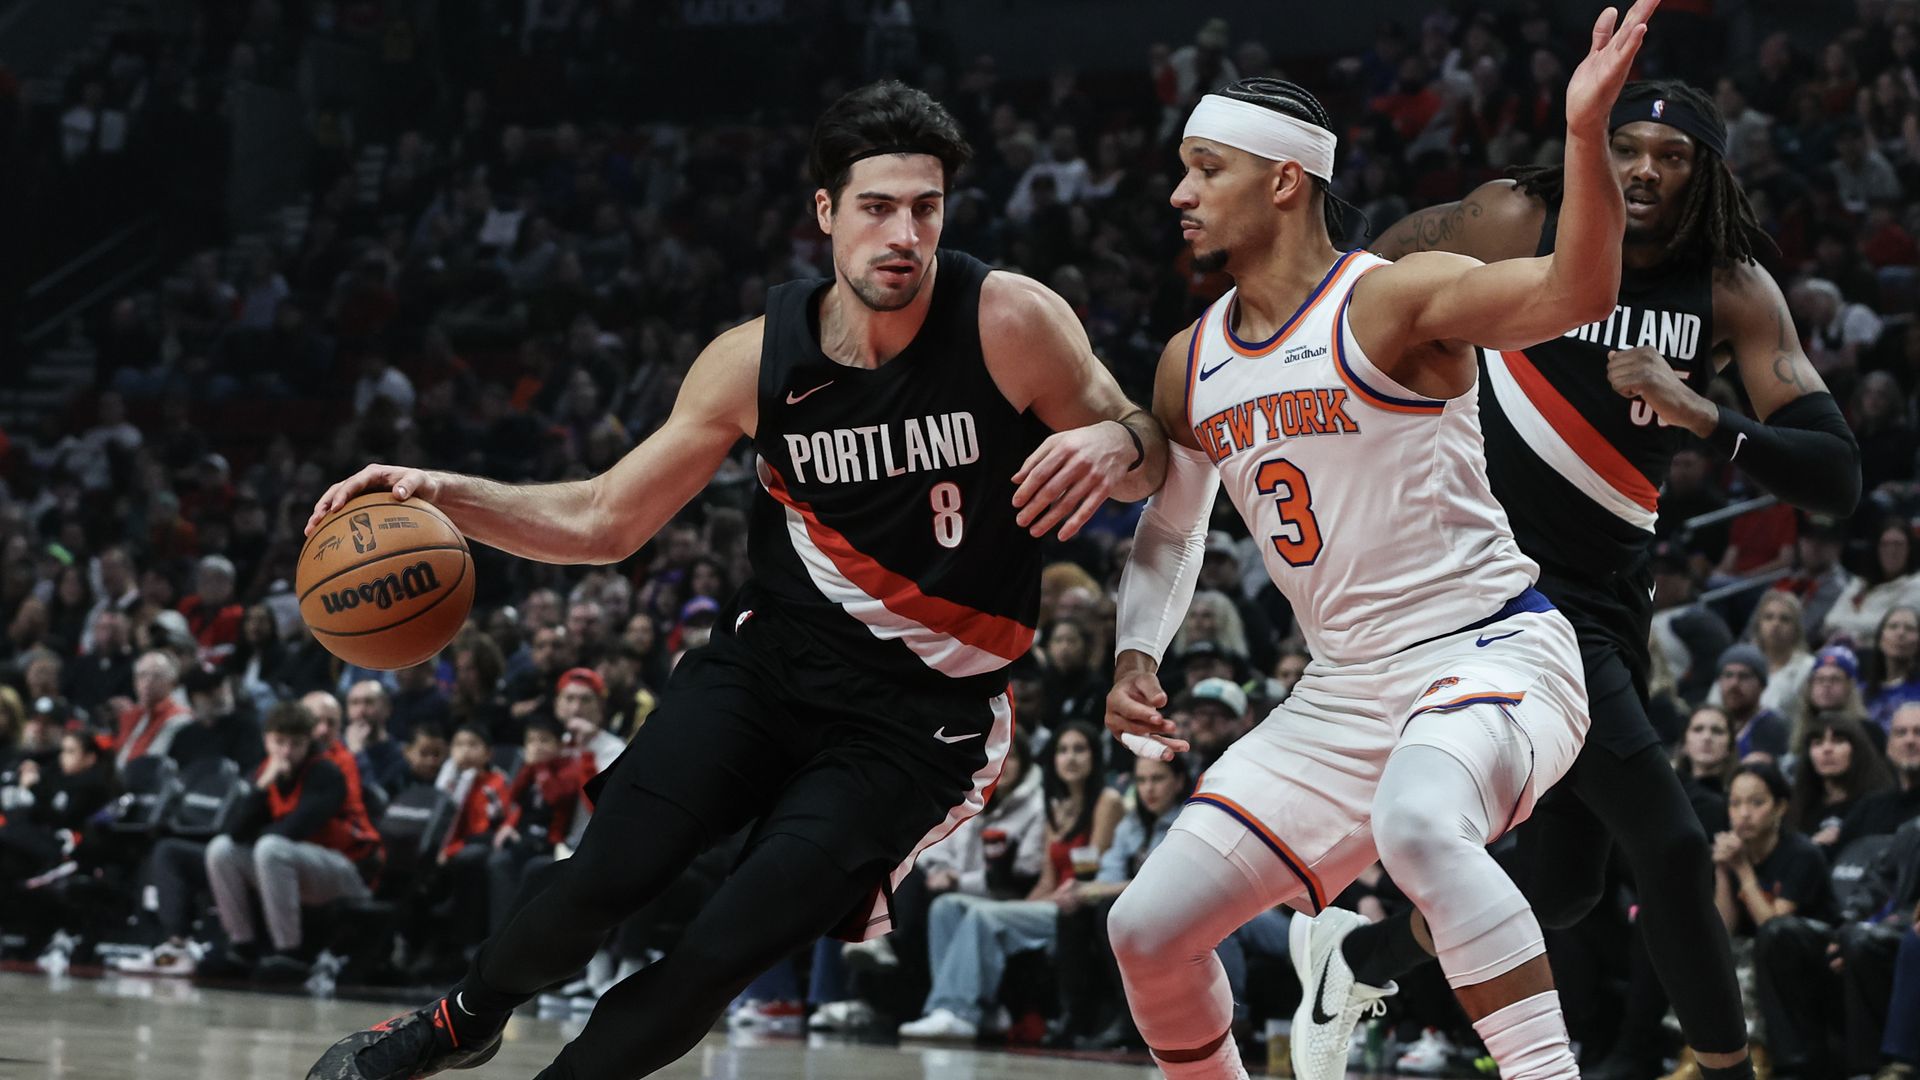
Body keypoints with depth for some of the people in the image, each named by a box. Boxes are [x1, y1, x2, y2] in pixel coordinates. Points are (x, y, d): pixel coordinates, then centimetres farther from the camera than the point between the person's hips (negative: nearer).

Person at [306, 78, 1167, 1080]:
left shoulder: (1009, 321, -16)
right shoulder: (758, 358, -7)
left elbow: (1147, 455, -2)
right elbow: (604, 519, 2)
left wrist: (1112, 442, -28)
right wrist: (444, 494, -13)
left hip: (920, 715, -2)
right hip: (769, 659, 2)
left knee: (723, 950, -14)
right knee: (602, 881, -14)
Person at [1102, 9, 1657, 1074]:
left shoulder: (1395, 299, -11)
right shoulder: (1189, 365, 10)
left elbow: (1575, 292, -29)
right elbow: (1169, 532, 25)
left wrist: (1586, 127, -44)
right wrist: (1135, 657, 7)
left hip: (1490, 657, -8)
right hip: (1342, 695, 8)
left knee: (1418, 824, -41)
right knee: (1147, 929, 3)